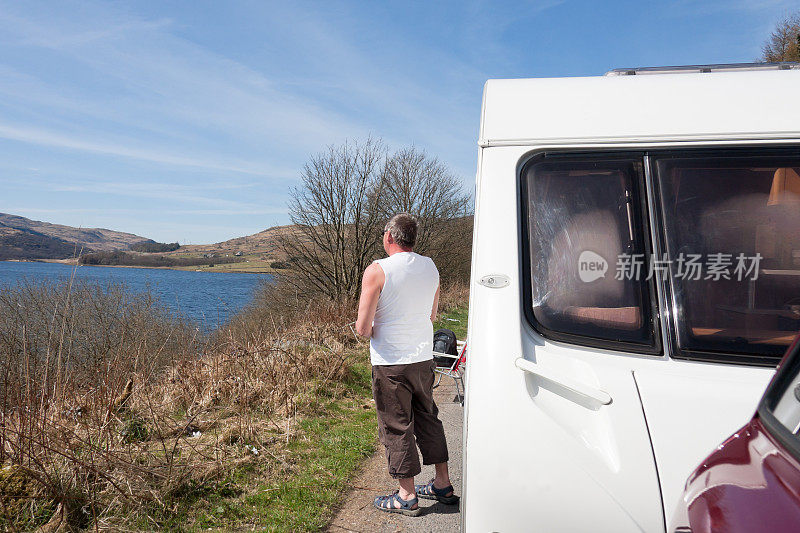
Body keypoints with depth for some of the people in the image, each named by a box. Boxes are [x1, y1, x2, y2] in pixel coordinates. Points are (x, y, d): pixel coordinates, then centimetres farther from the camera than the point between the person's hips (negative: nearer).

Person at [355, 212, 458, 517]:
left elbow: (362, 328, -16)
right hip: (424, 358, 6)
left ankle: (406, 497, 18)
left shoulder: (377, 271, -15)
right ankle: (443, 485, 29)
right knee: (428, 419, 19)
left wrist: (370, 330, 6)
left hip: (390, 364, -6)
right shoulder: (430, 267, 3)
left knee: (396, 427, 7)